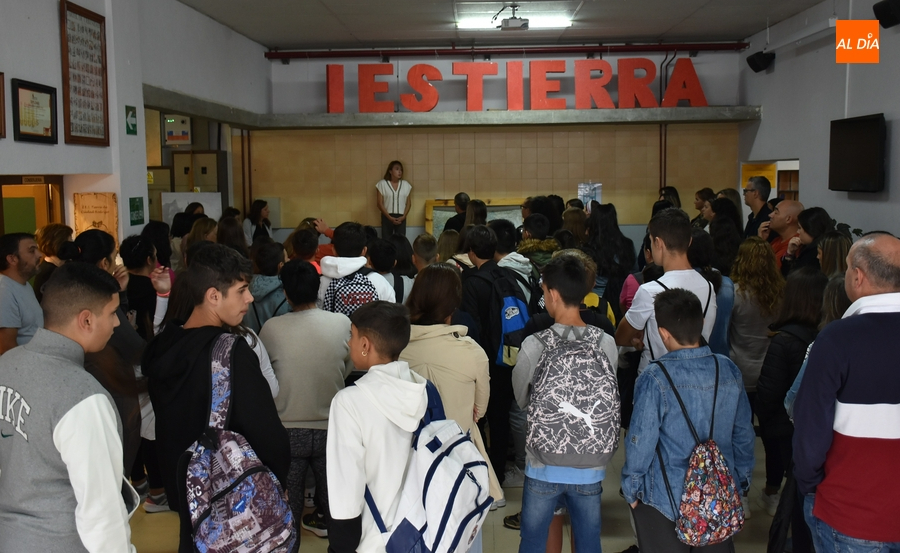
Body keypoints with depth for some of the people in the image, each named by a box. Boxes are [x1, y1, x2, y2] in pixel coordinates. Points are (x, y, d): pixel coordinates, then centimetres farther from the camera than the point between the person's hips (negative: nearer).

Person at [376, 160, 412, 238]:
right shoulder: (382, 184, -1)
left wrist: (403, 216, -7)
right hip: (387, 217, -2)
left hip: (401, 218, 2)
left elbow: (409, 203, 8)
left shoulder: (406, 185, 7)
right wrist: (390, 217, -12)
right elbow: (380, 204, -4)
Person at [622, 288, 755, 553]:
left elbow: (641, 439, -15)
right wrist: (742, 478, 17)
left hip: (666, 500, -4)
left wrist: (630, 488, -2)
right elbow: (743, 433, 4)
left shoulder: (655, 378, -21)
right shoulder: (729, 370, -6)